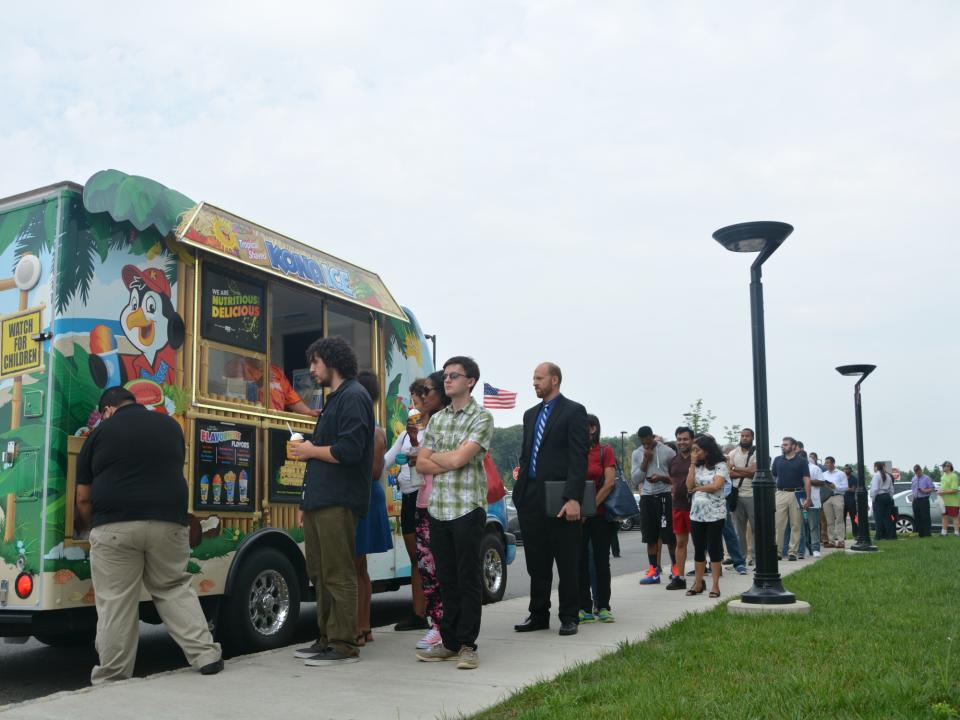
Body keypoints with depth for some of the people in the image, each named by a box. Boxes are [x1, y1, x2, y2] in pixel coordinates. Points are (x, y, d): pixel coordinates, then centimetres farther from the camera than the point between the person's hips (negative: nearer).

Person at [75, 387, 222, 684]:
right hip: (168, 522, 3)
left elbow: (83, 498, 10)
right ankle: (207, 655, 8)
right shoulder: (170, 425, 15)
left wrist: (93, 529, 27)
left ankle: (111, 678, 9)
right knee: (175, 589, 14)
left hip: (115, 526, -3)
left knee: (115, 603, 4)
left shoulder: (100, 433, 7)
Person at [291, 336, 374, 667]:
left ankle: (343, 646, -1)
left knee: (338, 575, -6)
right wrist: (307, 503, 23)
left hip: (338, 503, -10)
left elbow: (349, 451, -22)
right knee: (319, 573, 14)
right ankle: (326, 638, 23)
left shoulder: (353, 397, -10)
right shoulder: (336, 399, 22)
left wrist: (311, 450, -7)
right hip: (321, 501, 10)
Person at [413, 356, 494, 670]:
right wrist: (450, 463, -7)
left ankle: (467, 645, 7)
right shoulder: (437, 419, 15)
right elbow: (421, 464, 9)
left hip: (468, 509, -6)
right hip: (438, 510, 6)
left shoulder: (482, 418, -4)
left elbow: (458, 458, -15)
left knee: (468, 579, -1)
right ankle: (449, 642, 19)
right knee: (446, 579, 11)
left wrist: (433, 456, 3)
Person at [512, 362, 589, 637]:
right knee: (536, 561, 11)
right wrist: (520, 491, 11)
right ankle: (538, 614, 20)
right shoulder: (530, 414, 18)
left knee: (567, 561, 3)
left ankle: (569, 616, 12)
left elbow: (578, 458, -11)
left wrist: (573, 498, -18)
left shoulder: (573, 411, -3)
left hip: (560, 499, -6)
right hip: (531, 498, 7)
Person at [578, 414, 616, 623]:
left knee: (601, 560, 4)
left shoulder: (605, 451, 0)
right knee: (580, 560, 2)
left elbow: (609, 483, -9)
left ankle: (603, 606, 13)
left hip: (599, 514, -2)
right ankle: (585, 608, 7)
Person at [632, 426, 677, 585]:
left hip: (665, 496, -3)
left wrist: (662, 478, -16)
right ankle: (653, 571, 11)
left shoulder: (668, 452, -3)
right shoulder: (636, 454, 7)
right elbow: (635, 479, 2)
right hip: (646, 497, 3)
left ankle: (674, 566, 19)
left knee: (670, 535, 2)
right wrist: (645, 461, -7)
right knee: (650, 537, 6)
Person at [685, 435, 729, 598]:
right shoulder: (697, 467, 12)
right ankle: (698, 583, 17)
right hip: (696, 513, 5)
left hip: (714, 514, -5)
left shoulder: (720, 466, -4)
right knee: (698, 549, 10)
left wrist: (697, 488, -6)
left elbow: (716, 486, -17)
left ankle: (715, 585, 5)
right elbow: (689, 485, -1)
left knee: (714, 548, -1)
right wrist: (693, 464, -2)